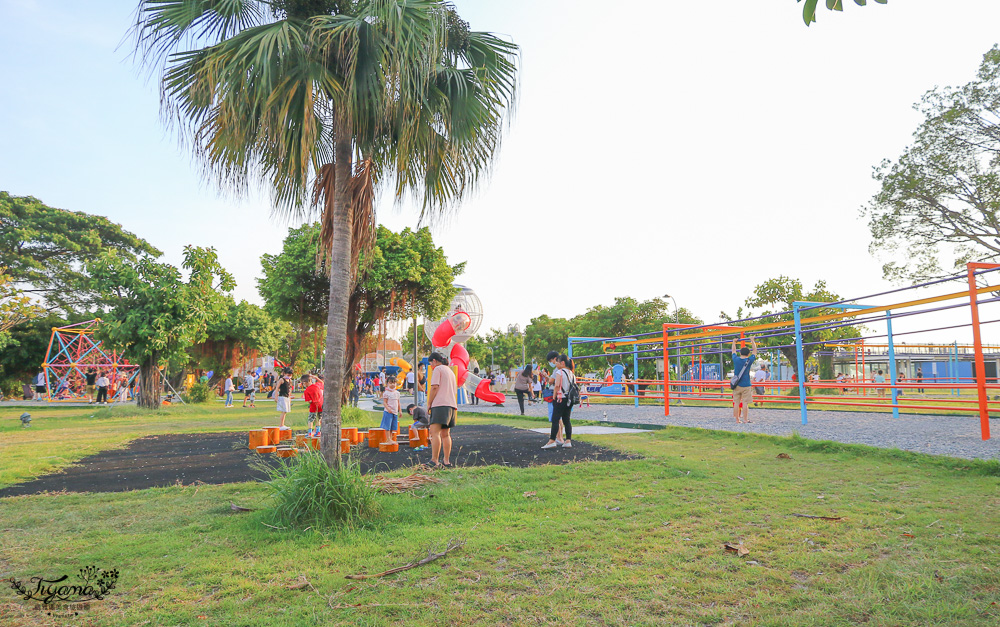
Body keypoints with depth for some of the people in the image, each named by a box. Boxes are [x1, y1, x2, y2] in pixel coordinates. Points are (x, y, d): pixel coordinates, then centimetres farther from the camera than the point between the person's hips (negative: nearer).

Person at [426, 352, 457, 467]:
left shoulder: (438, 369, 0)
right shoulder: (450, 371, 26)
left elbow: (435, 387, -11)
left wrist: (429, 402, -4)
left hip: (440, 405, -9)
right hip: (451, 405, 9)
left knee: (435, 432, -14)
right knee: (445, 434, 11)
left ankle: (434, 460, -23)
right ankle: (446, 461, 10)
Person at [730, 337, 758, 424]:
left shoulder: (735, 359, 0)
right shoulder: (749, 360, -5)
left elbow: (734, 351, 19)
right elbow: (755, 351, 9)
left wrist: (734, 342, 34)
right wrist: (752, 341, 19)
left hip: (736, 385, 3)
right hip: (745, 385, -3)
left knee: (736, 402, 3)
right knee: (745, 403, -1)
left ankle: (737, 420, 6)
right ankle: (745, 420, 0)